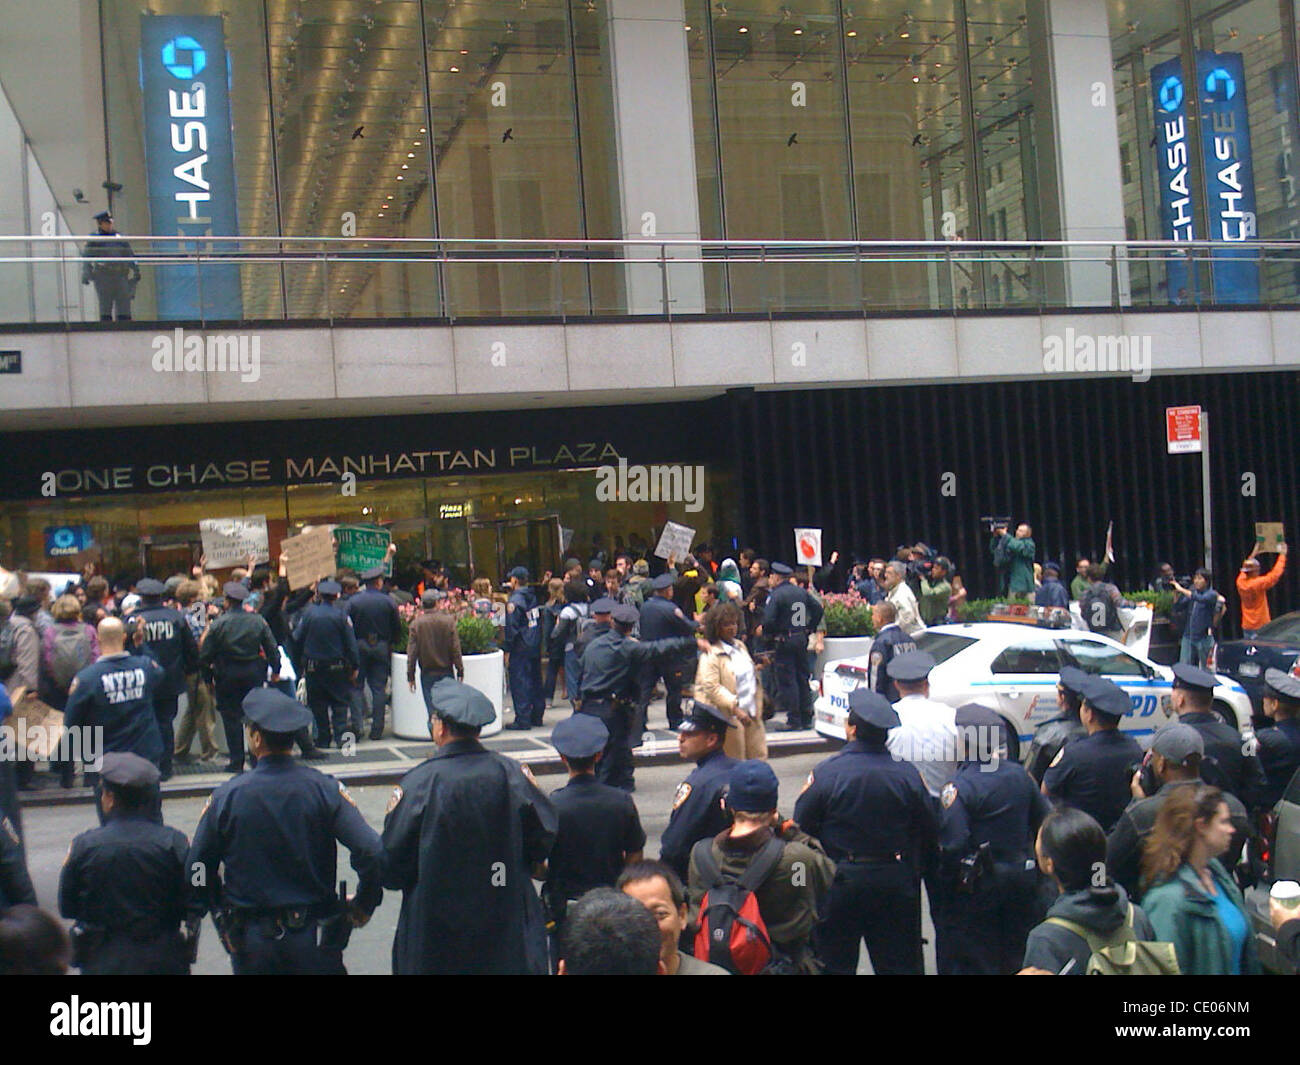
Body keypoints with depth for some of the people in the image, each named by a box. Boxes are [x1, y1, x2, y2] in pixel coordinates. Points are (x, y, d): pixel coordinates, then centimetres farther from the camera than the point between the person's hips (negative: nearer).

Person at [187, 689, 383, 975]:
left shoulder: (227, 796, -10)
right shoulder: (324, 789, -11)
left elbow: (196, 868, -4)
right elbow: (371, 852, -18)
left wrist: (219, 912, 14)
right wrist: (363, 905, -1)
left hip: (251, 941, 0)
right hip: (314, 939, 0)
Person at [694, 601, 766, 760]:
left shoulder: (740, 646, 12)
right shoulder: (710, 654, -13)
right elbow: (711, 687, -21)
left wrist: (757, 706, 13)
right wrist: (735, 708, -27)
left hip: (750, 713, 8)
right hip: (728, 717, -8)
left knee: (757, 757, 9)